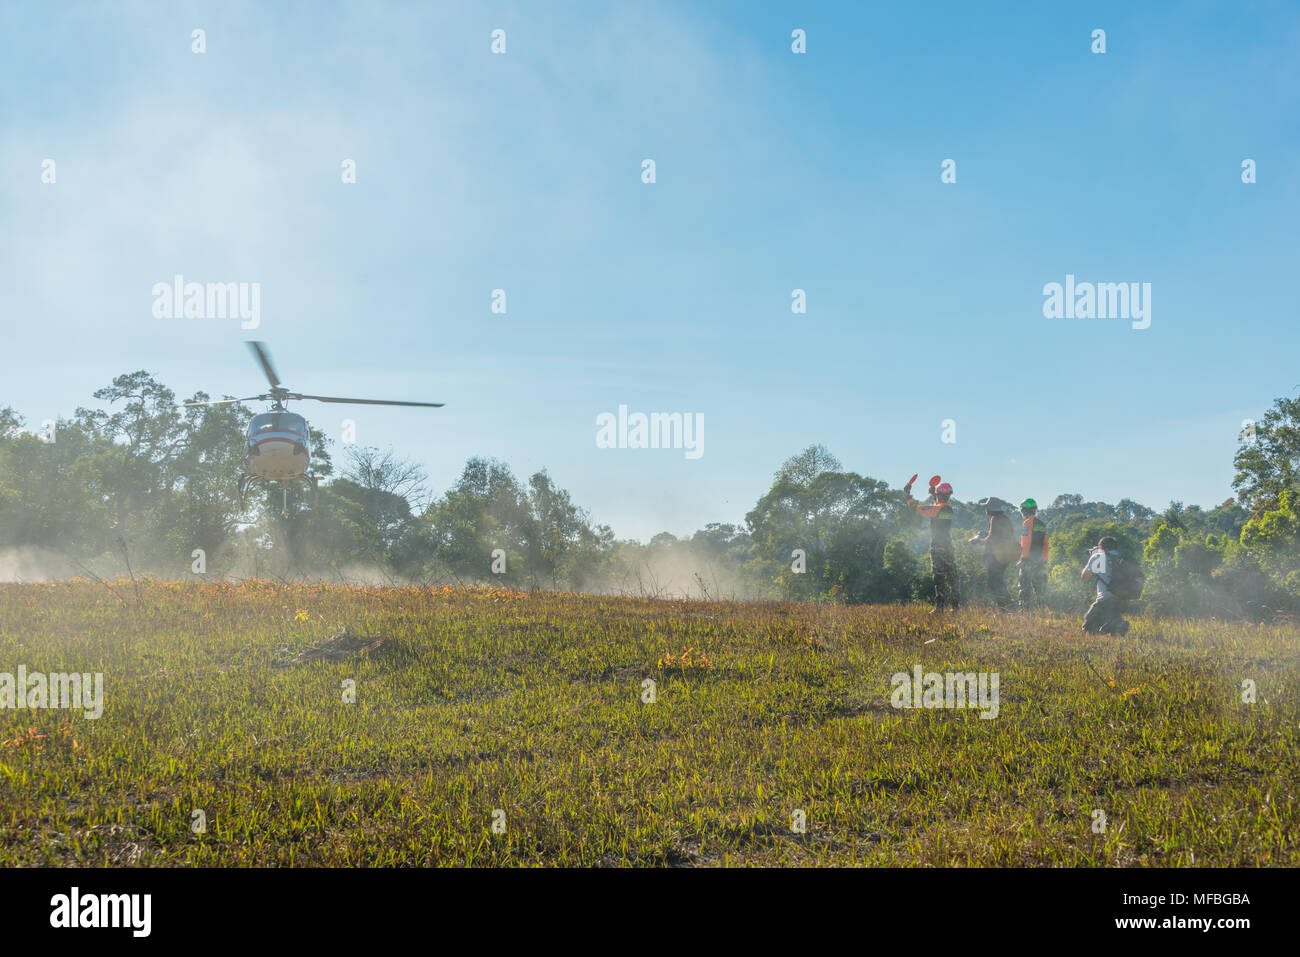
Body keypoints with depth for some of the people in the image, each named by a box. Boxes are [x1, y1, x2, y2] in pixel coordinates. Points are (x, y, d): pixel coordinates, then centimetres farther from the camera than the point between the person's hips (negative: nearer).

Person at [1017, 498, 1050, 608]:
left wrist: (1023, 558, -15)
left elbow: (1026, 542, -15)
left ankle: (1025, 606, -12)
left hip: (1028, 559, -7)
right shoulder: (1042, 524, 15)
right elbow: (1045, 544, 16)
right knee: (1039, 584, 13)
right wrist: (1045, 560, 19)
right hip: (1040, 559, 8)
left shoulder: (1027, 523, -9)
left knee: (1024, 583, -7)